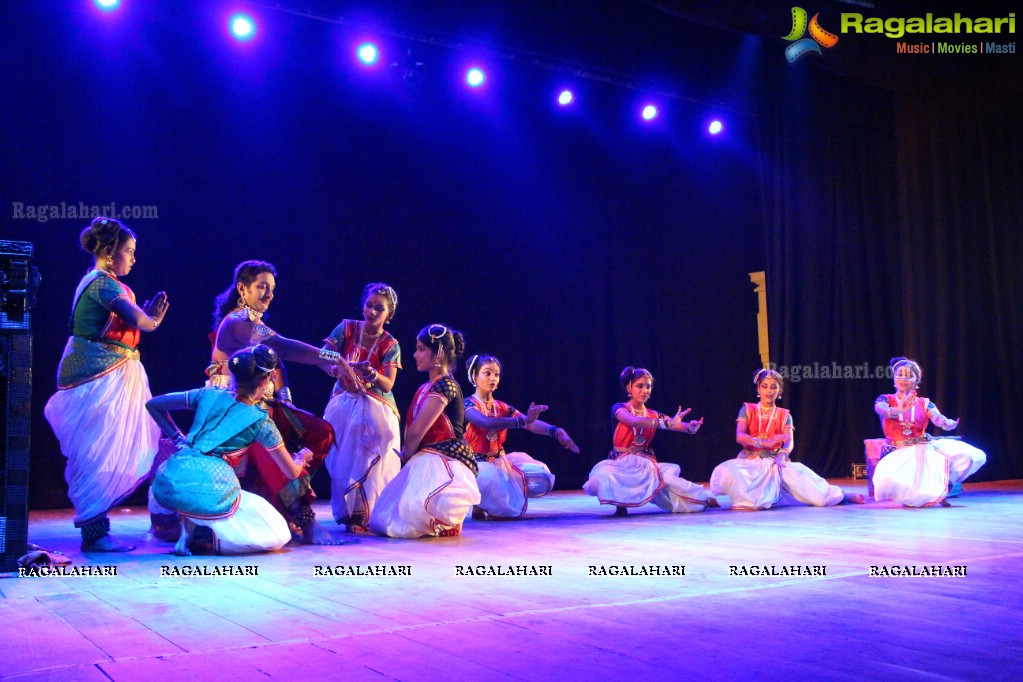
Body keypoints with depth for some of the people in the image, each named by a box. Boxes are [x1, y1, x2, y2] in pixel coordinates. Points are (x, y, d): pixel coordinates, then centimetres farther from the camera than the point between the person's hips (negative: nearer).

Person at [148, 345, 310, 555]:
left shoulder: (209, 395, 17)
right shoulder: (261, 421, 8)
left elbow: (152, 405, 27)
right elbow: (292, 472, 18)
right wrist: (302, 456, 41)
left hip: (166, 486, 4)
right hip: (210, 492, -4)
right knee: (278, 536, 12)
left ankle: (188, 532, 18)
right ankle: (210, 536, -9)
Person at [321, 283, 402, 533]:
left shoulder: (390, 345, -2)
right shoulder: (346, 328, 1)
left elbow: (388, 384, -12)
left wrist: (371, 374, -33)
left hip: (377, 408, -1)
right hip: (344, 405, 1)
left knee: (373, 461, -5)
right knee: (344, 459, -3)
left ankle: (371, 514, 2)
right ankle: (350, 514, 3)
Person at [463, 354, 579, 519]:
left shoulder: (502, 408, 8)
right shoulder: (467, 404, -10)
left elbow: (531, 423, -7)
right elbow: (486, 423, -31)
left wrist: (556, 431, -28)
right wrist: (523, 420, -40)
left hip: (499, 462, 7)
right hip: (475, 463, -7)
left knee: (542, 477, -2)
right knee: (489, 479, -42)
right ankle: (480, 504, -6)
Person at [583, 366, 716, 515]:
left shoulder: (655, 415, 7)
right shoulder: (619, 408, -6)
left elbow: (677, 424, -8)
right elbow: (635, 422, -27)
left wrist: (690, 427, -32)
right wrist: (667, 423, -35)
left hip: (646, 464, 4)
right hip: (620, 464, -4)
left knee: (668, 479, -19)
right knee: (602, 478, -36)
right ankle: (620, 503, -4)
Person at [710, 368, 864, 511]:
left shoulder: (784, 415, 12)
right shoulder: (747, 410, 8)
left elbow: (789, 443, -2)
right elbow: (740, 437, -7)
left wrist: (782, 456, -26)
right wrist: (765, 443, -23)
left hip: (775, 461, 2)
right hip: (750, 461, -2)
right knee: (726, 472, -37)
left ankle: (840, 496, 9)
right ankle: (750, 499, -20)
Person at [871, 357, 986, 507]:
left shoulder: (924, 403, 12)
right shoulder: (885, 399, 6)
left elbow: (937, 418, -9)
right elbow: (882, 410, -19)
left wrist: (947, 423, -35)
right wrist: (899, 410, -43)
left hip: (925, 448, 3)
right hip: (898, 452, -3)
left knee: (974, 457, -19)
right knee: (889, 479, -40)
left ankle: (940, 489, 4)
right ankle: (910, 495, -2)